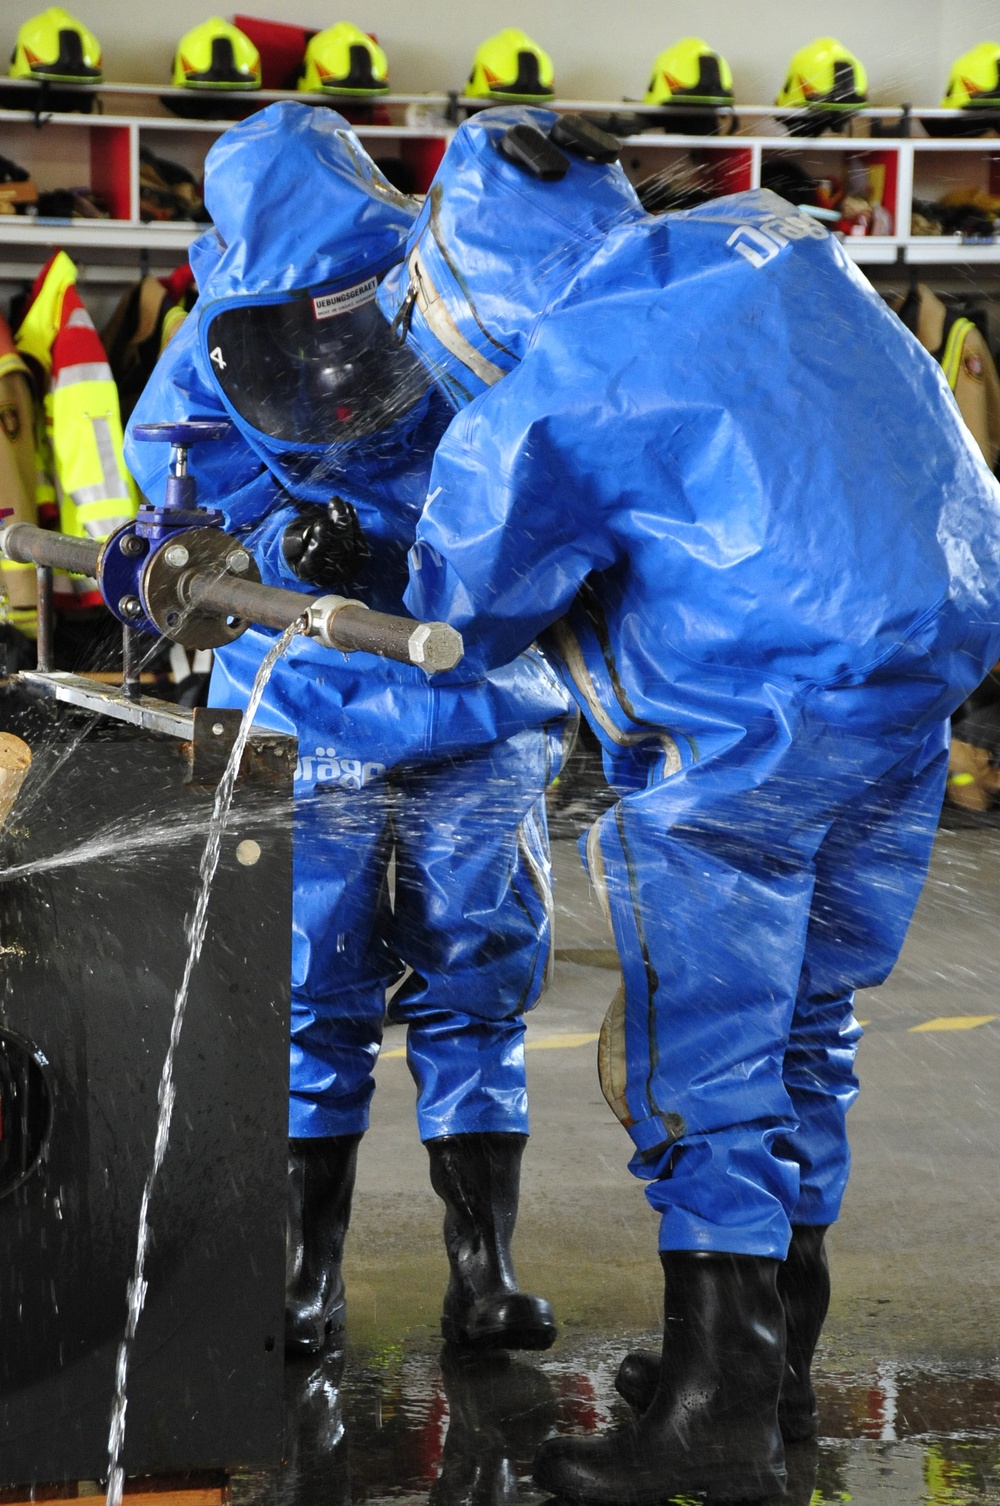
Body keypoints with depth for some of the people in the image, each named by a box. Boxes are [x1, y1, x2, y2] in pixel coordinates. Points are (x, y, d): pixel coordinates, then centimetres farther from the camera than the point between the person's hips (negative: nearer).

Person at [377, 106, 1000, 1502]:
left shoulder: (539, 404, -9)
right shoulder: (760, 241, 10)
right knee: (805, 1024, 18)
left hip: (755, 720, -8)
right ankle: (779, 1353, 28)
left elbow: (465, 611, 5)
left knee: (700, 1058, 3)